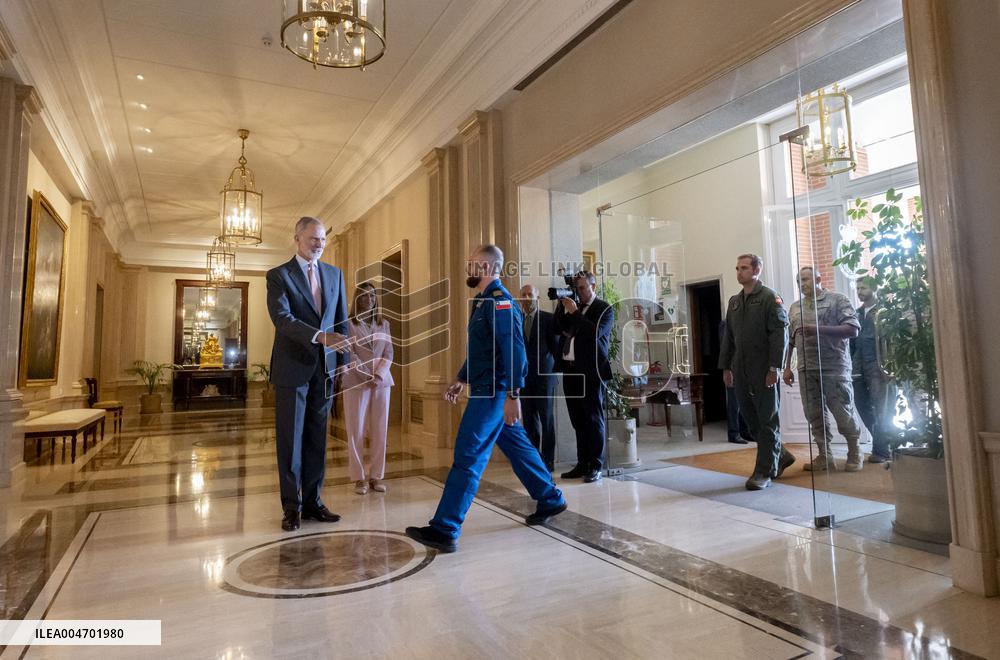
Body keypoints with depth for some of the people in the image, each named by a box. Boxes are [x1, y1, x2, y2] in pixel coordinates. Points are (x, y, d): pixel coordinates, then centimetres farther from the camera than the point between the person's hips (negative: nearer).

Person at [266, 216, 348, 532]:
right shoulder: (278, 275, -2)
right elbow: (282, 318, -17)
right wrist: (319, 336, -31)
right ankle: (292, 506, 15)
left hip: (324, 367, 4)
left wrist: (343, 361, 5)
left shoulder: (334, 274, 11)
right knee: (290, 438, 4)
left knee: (317, 437, 9)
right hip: (292, 367, -3)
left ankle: (312, 500, 20)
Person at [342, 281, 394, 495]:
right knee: (356, 431, 0)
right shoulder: (349, 324, 0)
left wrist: (379, 376, -11)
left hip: (382, 382, 3)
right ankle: (359, 478, 8)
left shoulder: (384, 324, 11)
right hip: (356, 383, -3)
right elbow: (349, 355, -7)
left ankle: (376, 476, 12)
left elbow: (388, 354, 5)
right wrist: (367, 377, -15)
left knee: (379, 431, 3)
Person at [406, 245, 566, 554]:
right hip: (485, 388, 10)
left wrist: (513, 395, -25)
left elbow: (513, 349, -22)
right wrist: (461, 379, 21)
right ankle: (550, 500, 32)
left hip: (493, 391, -10)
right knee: (516, 445, 18)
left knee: (468, 456, -9)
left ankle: (444, 530, -5)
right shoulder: (483, 301, 16)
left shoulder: (499, 301, -15)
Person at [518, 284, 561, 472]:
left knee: (546, 418, 1)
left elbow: (556, 345, 1)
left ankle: (548, 460, 8)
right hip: (524, 376, 3)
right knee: (529, 419, 6)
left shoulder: (548, 318, 0)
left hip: (544, 374, -3)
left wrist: (558, 368, -2)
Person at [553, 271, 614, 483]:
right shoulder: (573, 308, 17)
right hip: (570, 370, 6)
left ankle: (595, 467, 5)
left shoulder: (605, 309, -1)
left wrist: (574, 312, -14)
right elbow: (558, 329, 11)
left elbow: (595, 332, -17)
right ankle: (582, 464, 18)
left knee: (593, 420, -1)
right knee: (578, 421, 11)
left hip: (590, 371, -6)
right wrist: (562, 306, 3)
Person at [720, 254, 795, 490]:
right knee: (751, 419, 10)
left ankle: (764, 472, 8)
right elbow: (728, 336, 18)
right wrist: (726, 367, 13)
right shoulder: (734, 301, 16)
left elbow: (780, 334, -10)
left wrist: (774, 367, -16)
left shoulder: (770, 297, -3)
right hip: (741, 371, 6)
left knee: (767, 421, 1)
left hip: (764, 371, -6)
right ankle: (781, 456, 30)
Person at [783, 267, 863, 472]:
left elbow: (853, 330, -10)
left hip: (834, 367, -5)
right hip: (806, 369, 5)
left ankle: (854, 454, 18)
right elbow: (790, 339, 16)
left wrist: (818, 329, -18)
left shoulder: (838, 300, 0)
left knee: (843, 413, 1)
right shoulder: (795, 307, 15)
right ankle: (824, 456, 15)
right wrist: (787, 367, 11)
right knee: (814, 414, 6)